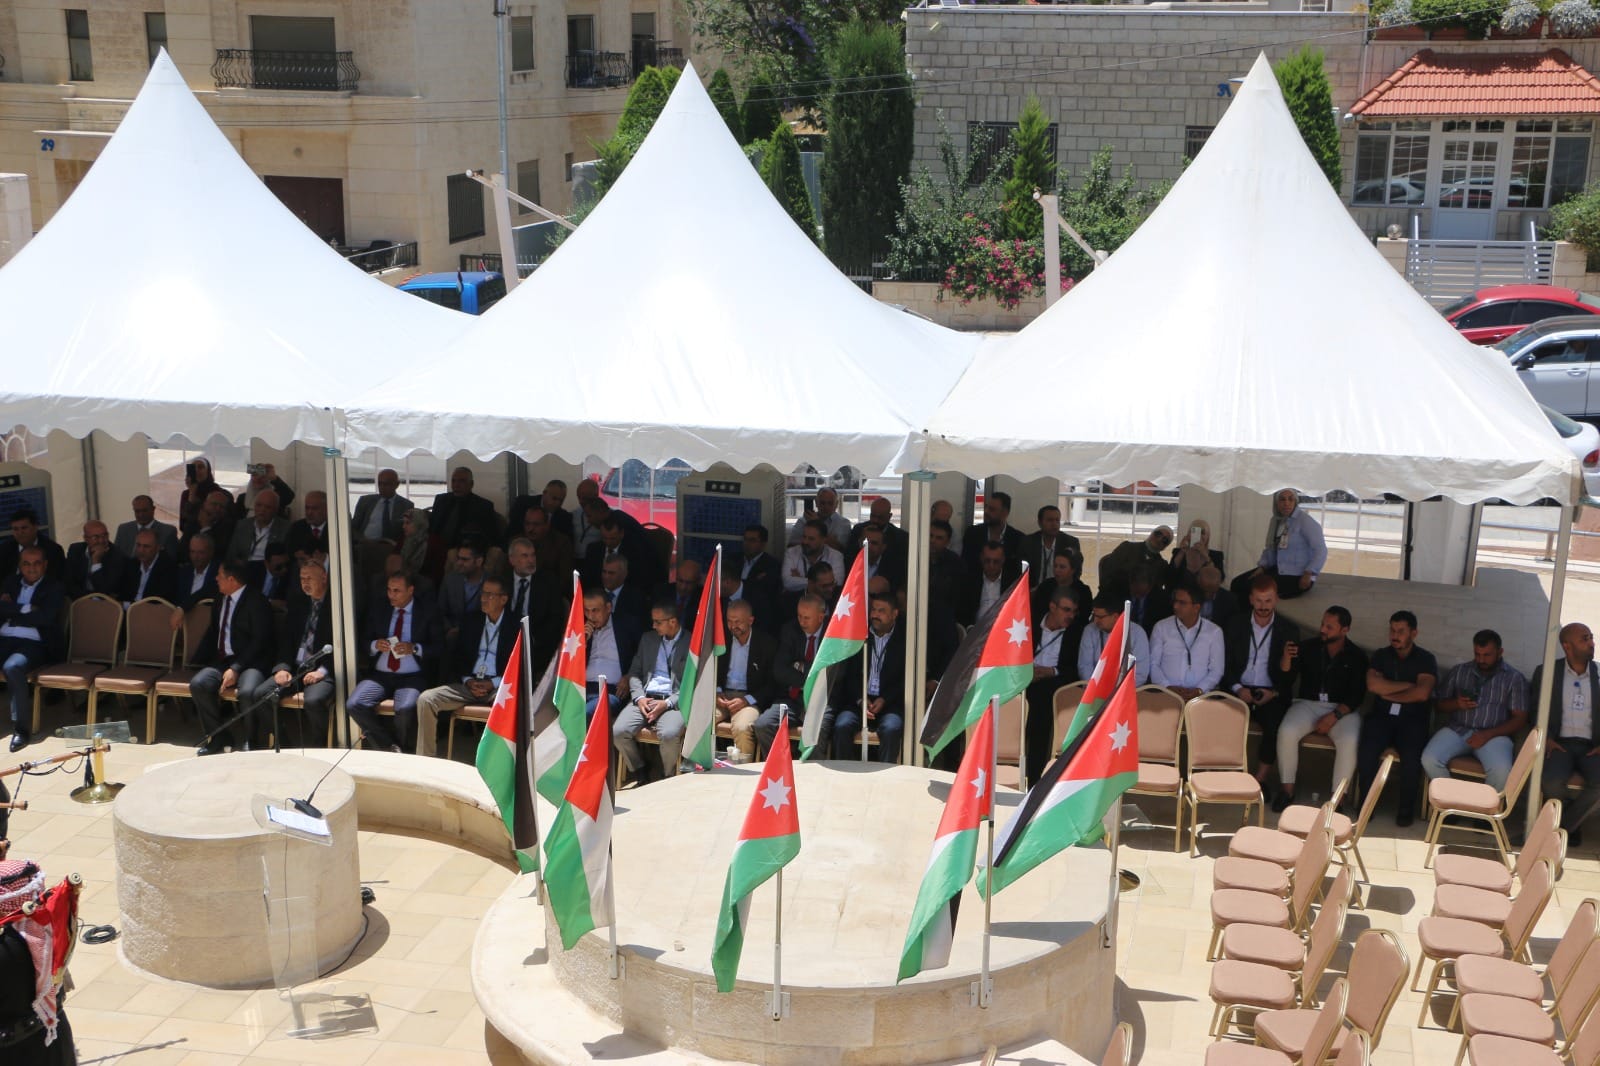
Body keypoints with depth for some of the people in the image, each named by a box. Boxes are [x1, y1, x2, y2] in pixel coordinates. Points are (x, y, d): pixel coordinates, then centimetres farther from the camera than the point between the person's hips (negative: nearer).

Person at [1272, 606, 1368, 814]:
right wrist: (1286, 658, -19)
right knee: (1286, 731, -28)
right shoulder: (1307, 647, 4)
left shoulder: (1356, 656, 1)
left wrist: (1334, 716, -19)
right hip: (1309, 703, 1)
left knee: (1349, 741, -32)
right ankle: (1287, 790, -15)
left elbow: (1357, 695, -6)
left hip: (1342, 709, -1)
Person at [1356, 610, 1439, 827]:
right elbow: (1373, 685, -5)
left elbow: (1422, 693, -13)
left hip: (1413, 719, -2)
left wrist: (1388, 694, -4)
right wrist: (1408, 686, -6)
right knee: (1369, 748, -29)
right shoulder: (1381, 656, 13)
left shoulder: (1426, 659, 4)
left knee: (1411, 754, -32)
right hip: (1383, 715, 2)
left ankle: (1406, 806, -11)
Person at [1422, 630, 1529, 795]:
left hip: (1494, 734, -3)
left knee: (1501, 770, -34)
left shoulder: (1514, 678, 5)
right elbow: (1440, 703, 18)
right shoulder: (1458, 671, 14)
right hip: (1457, 730, 3)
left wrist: (1488, 734, -15)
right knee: (1429, 759, -26)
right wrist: (1456, 703, -7)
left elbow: (1519, 719, -1)